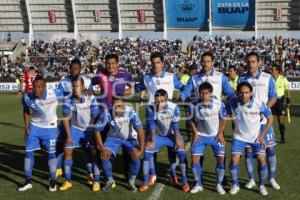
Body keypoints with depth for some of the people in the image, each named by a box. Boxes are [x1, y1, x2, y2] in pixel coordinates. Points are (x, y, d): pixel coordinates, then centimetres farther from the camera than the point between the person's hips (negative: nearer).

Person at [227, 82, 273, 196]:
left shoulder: (259, 103, -20)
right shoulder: (232, 103, -17)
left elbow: (270, 118, -7)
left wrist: (262, 135, -9)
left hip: (256, 137, 0)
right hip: (239, 137, 1)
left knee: (261, 159, -9)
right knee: (234, 159, -10)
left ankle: (262, 185, 15)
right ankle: (235, 185, 11)